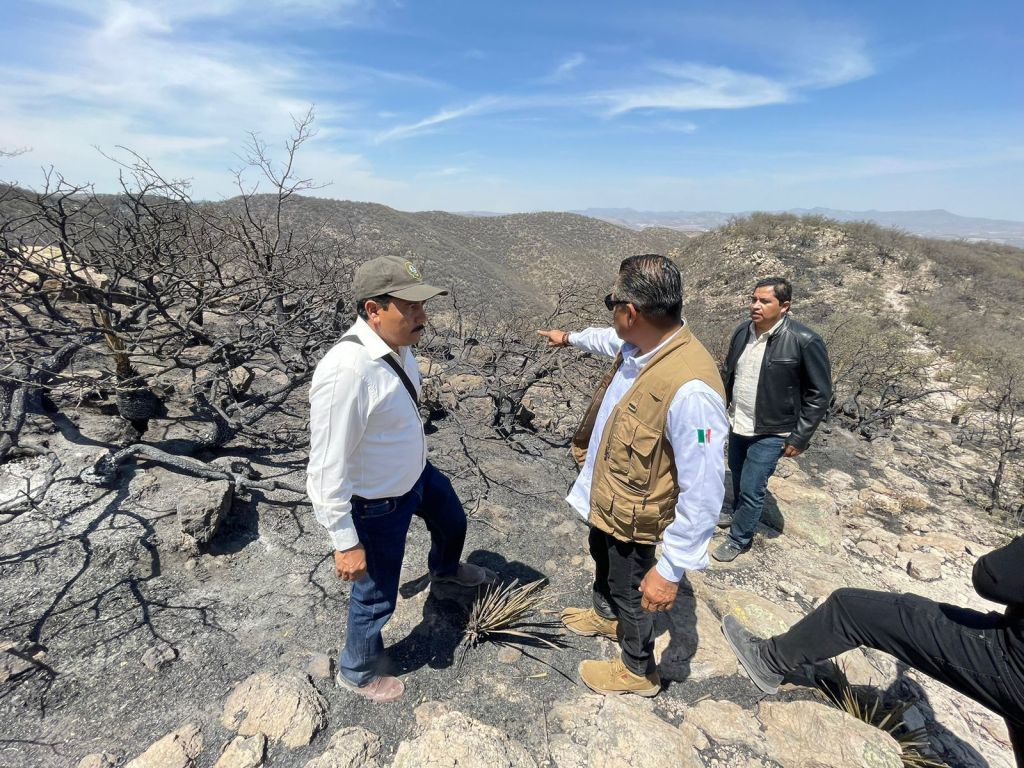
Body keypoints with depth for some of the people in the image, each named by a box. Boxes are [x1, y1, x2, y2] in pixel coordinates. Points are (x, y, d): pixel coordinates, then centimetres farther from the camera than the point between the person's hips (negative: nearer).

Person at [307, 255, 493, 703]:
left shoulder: (396, 344, -10)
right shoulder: (346, 371, -37)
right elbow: (327, 469, -30)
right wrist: (346, 543, -23)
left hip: (416, 473, 8)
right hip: (377, 504, -8)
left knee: (453, 522, 33)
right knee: (376, 596, 14)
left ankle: (445, 568, 70)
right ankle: (357, 671, 47)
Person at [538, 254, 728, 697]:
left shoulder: (690, 388, -40)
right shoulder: (635, 345, -12)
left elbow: (703, 491, -35)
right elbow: (608, 341, 15)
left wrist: (672, 569, -30)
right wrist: (571, 337, 33)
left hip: (633, 515, -8)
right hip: (604, 495, 8)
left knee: (628, 590, 17)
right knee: (602, 558, 33)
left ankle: (638, 672, 47)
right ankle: (604, 616, 64)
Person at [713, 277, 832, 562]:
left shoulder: (804, 341, -20)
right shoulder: (742, 331, -4)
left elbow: (819, 394, -13)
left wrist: (800, 437, -13)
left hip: (771, 433, -5)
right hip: (737, 426, 6)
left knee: (751, 488, 2)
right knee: (738, 480, 23)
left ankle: (739, 538, 25)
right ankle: (739, 515, 49)